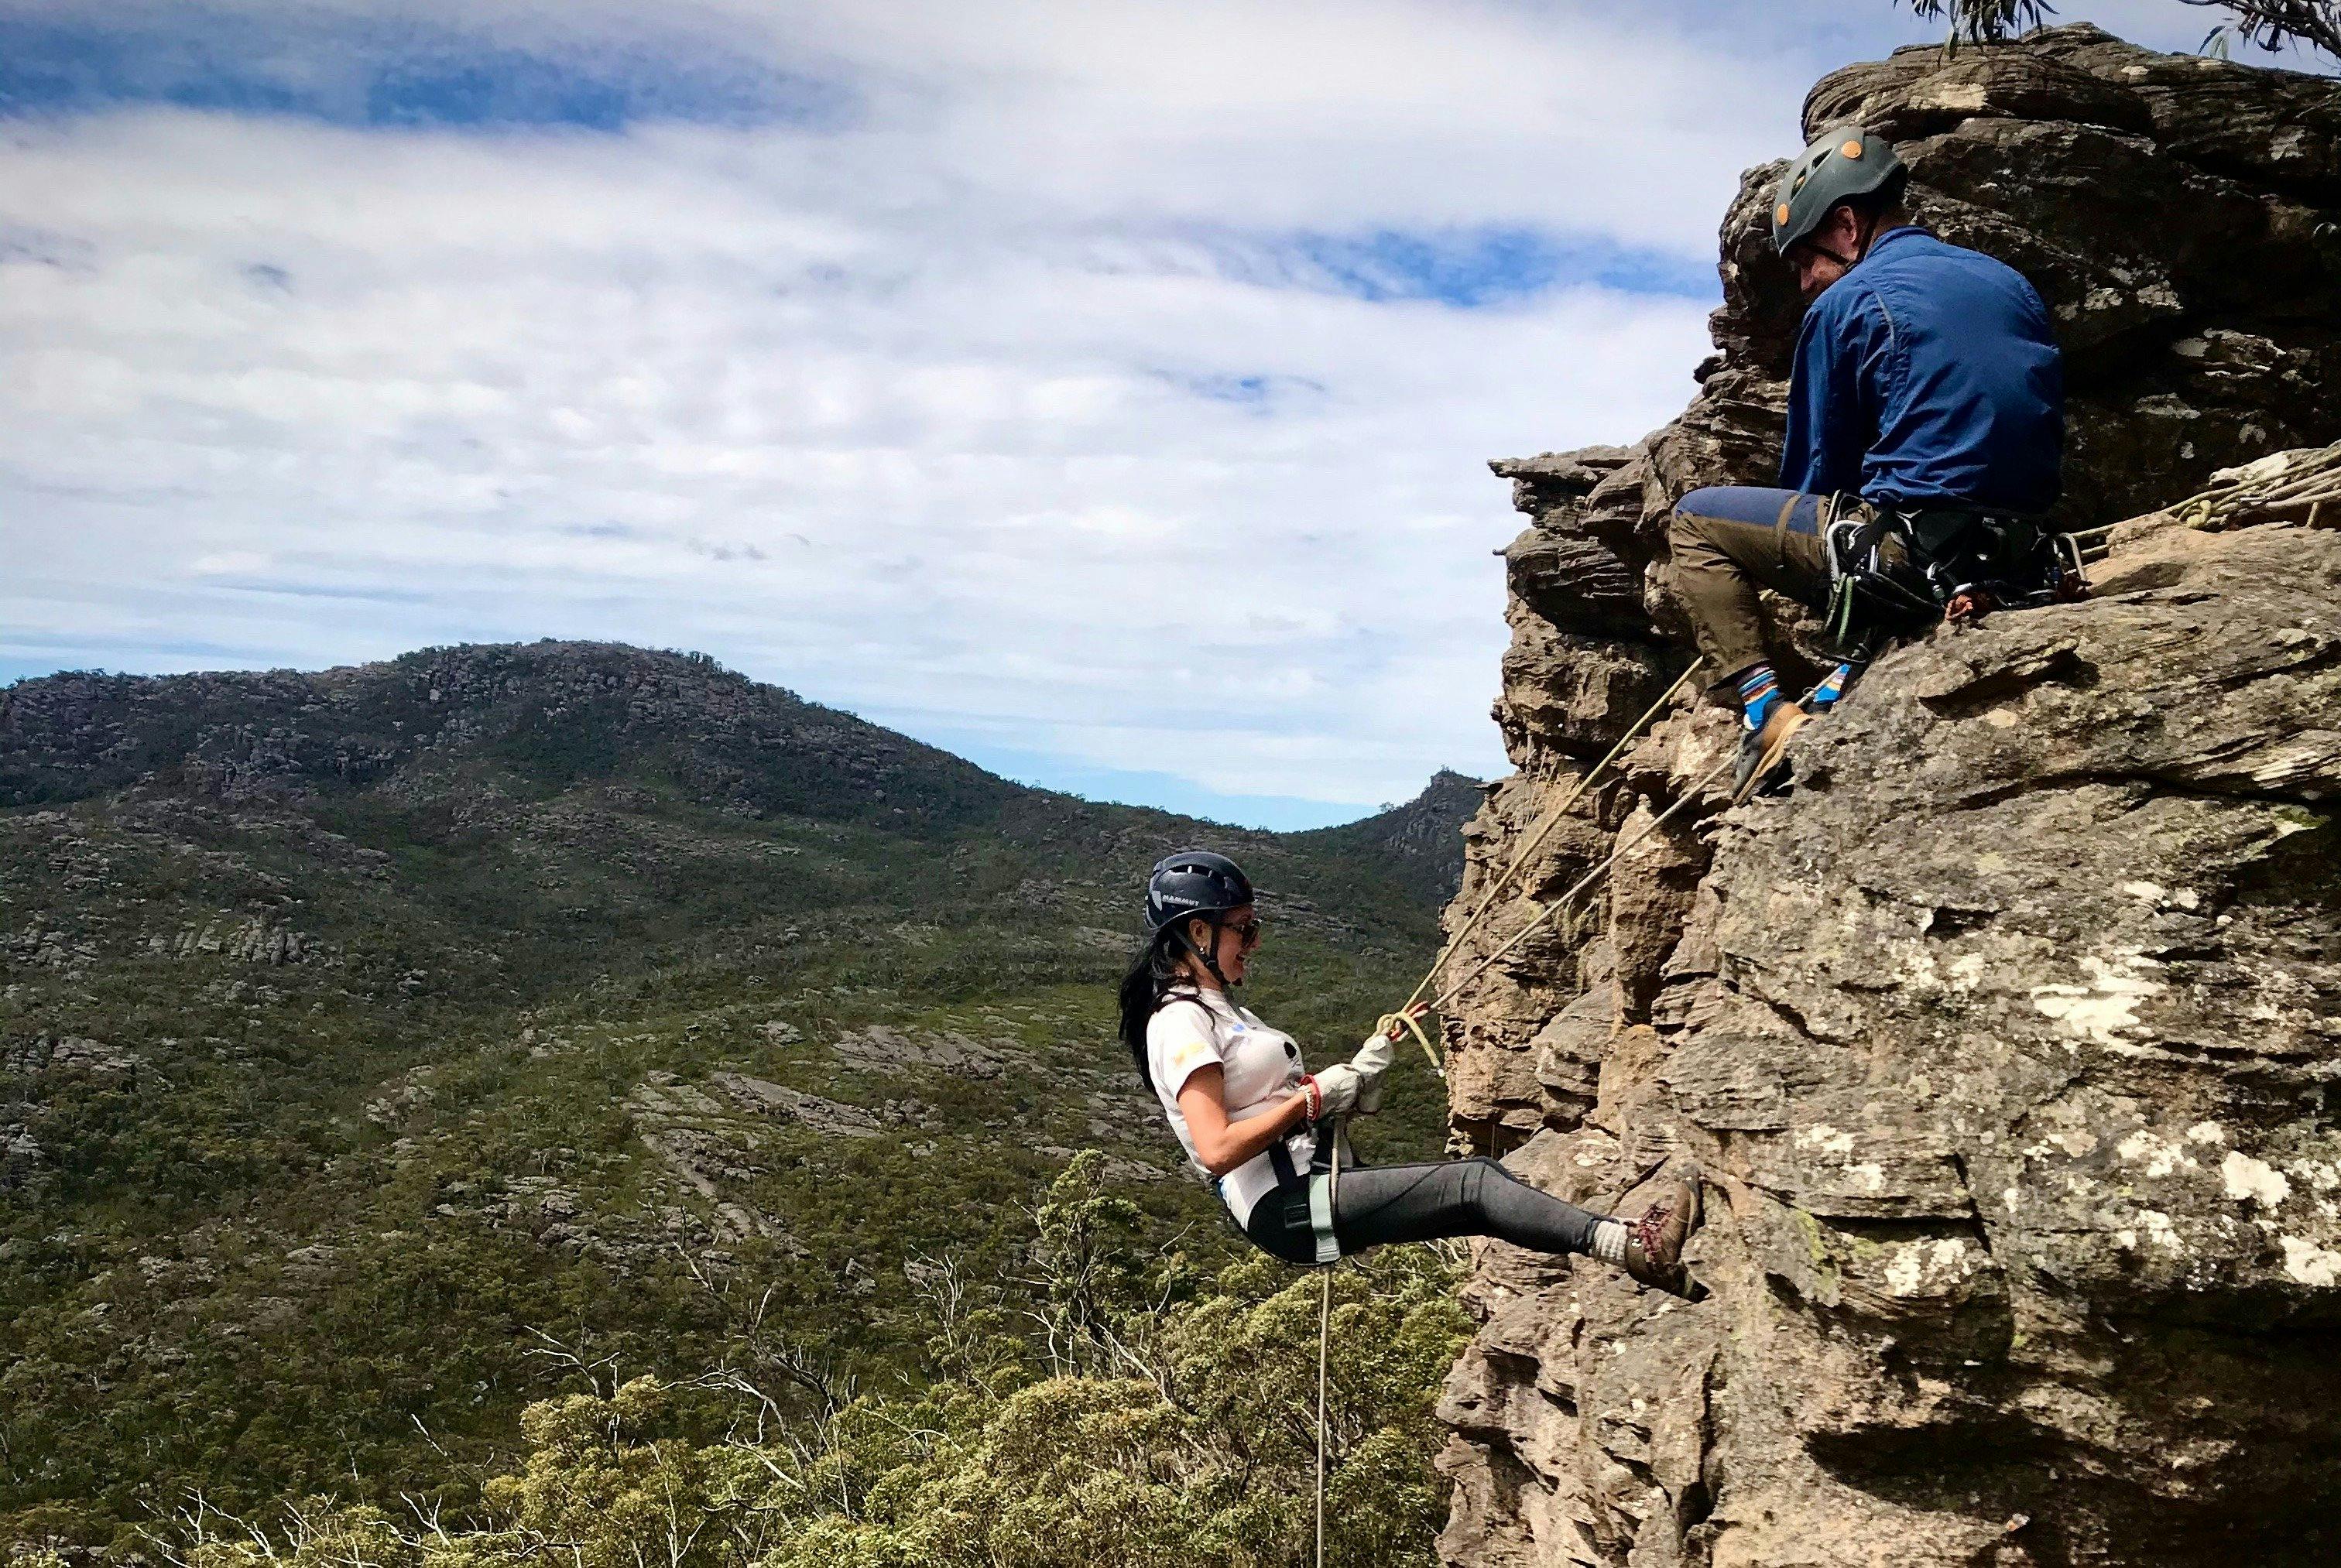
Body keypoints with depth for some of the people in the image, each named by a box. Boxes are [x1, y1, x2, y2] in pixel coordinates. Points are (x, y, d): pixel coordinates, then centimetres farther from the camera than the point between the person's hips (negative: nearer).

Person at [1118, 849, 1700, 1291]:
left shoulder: (1218, 1007, 21)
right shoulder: (1179, 1023, -12)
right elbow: (1217, 1150, -23)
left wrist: (1357, 1075, 5)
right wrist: (1313, 1097, -14)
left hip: (1319, 1180, 9)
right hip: (1288, 1207, -9)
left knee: (1481, 1176, -3)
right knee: (1471, 1183, -16)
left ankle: (1630, 1247, -7)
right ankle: (1633, 1247, -17)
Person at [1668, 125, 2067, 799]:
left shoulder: (1845, 304, -2)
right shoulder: (2013, 285, 18)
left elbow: (1814, 474, 3)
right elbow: (2050, 439, 22)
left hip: (1913, 554, -7)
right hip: (2023, 562, 7)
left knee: (1695, 521, 8)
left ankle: (1765, 707, -6)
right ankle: (1854, 678, 9)